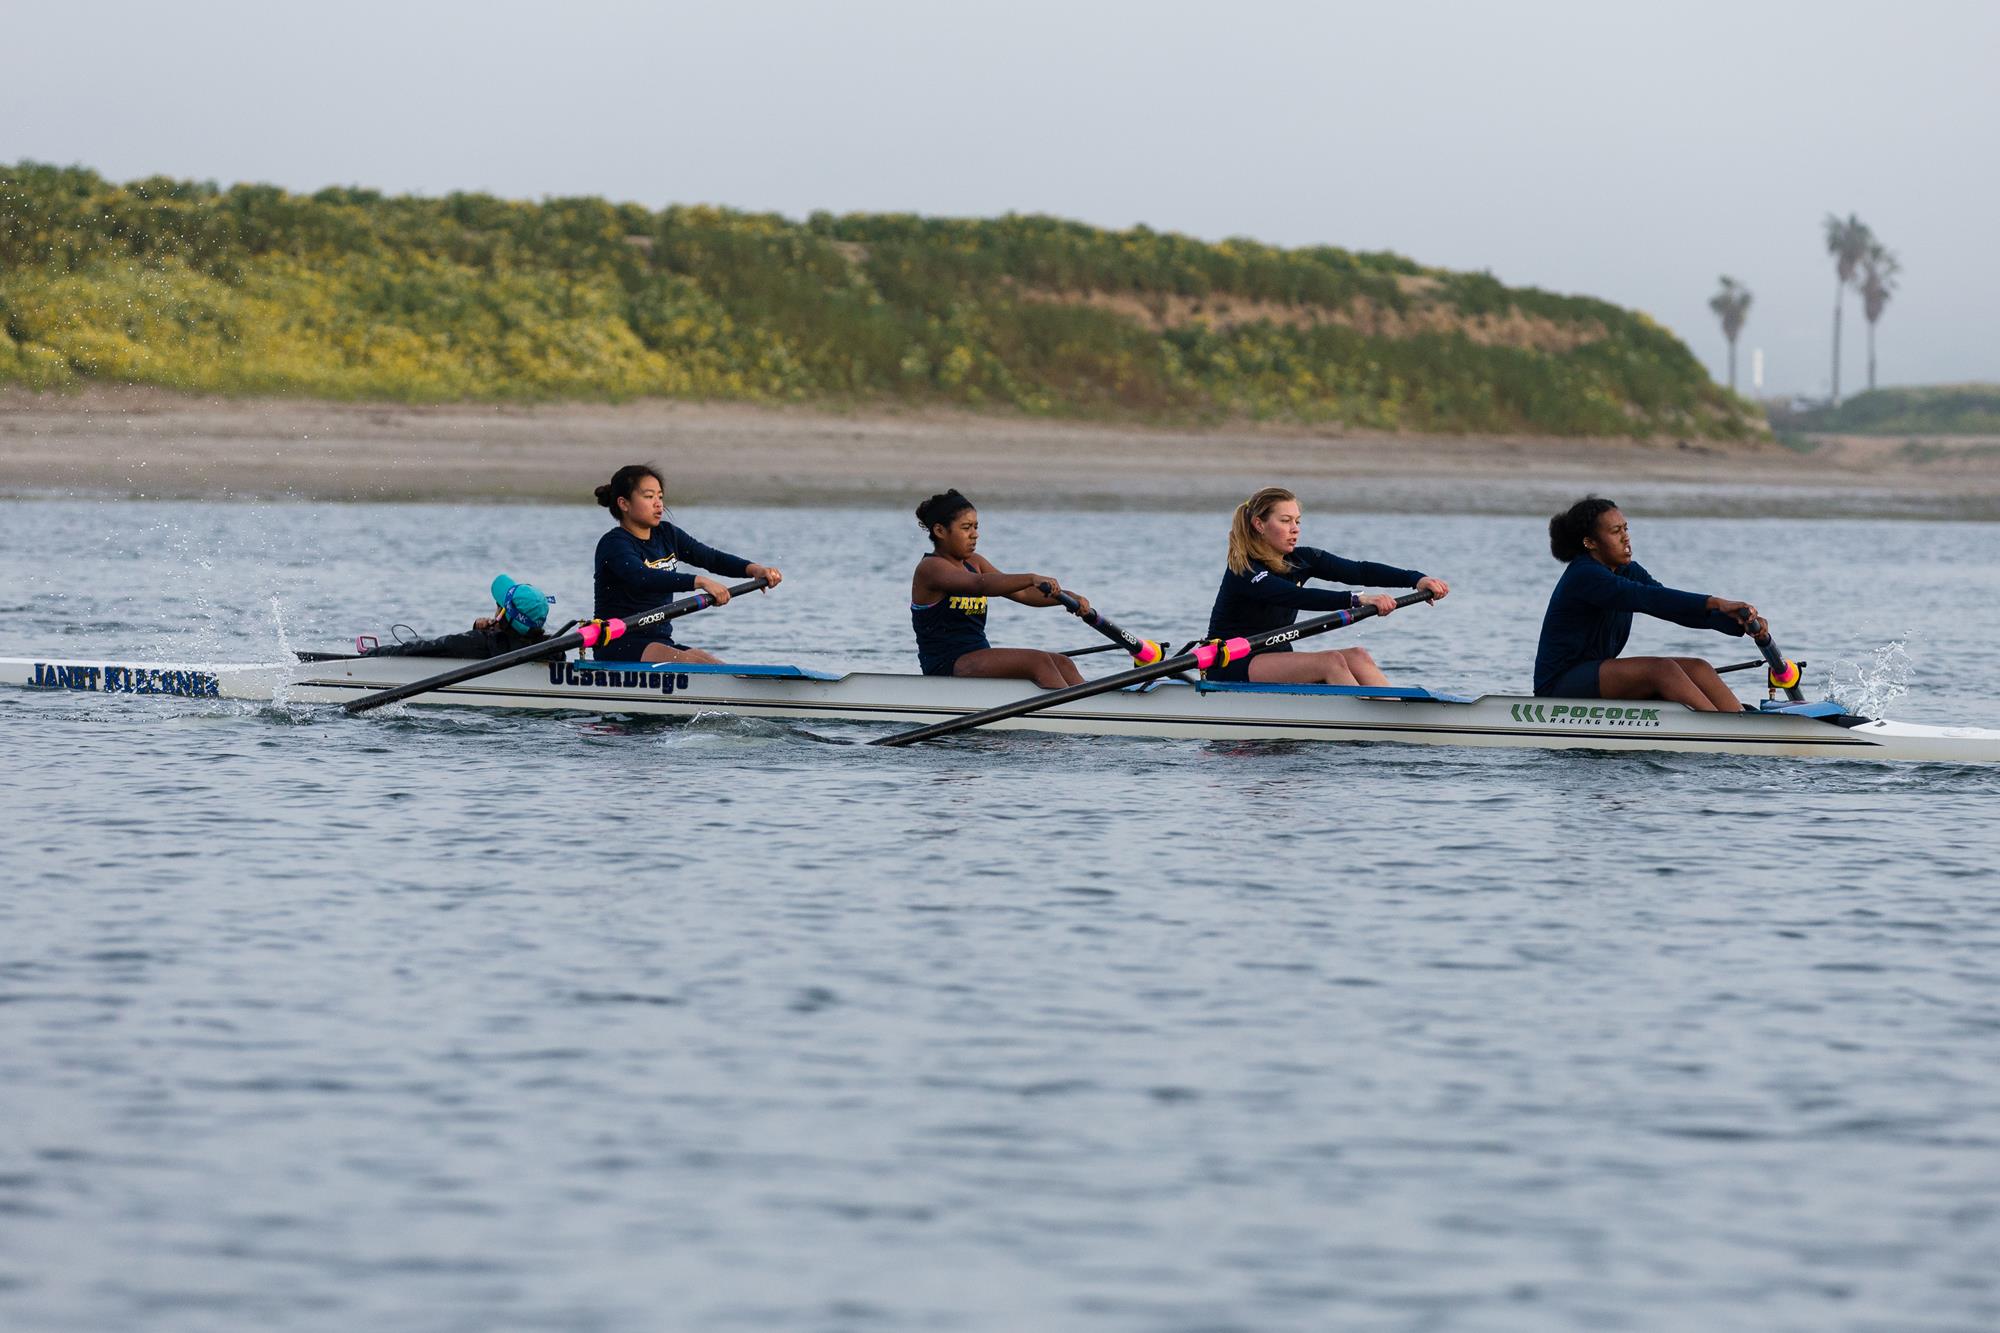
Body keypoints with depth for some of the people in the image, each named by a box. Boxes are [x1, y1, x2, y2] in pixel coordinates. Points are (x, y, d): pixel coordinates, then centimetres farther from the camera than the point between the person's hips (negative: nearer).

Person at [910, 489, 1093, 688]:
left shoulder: (975, 563, 17)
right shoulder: (930, 569, -11)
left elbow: (1020, 592, 8)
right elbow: (980, 584, -29)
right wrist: (1032, 579, -41)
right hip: (946, 666, -9)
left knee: (1062, 664, -8)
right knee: (1038, 661, -24)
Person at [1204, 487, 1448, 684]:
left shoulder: (1301, 560, 6)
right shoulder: (1243, 572, -16)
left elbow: (1359, 571, -5)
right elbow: (1296, 597, -32)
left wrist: (1417, 579, -19)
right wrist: (1357, 600, -42)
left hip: (1275, 664, 8)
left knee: (1357, 657, -14)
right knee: (1332, 661, -25)